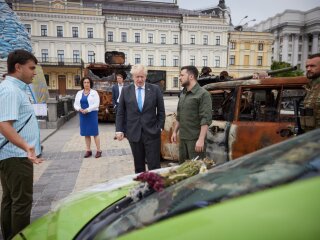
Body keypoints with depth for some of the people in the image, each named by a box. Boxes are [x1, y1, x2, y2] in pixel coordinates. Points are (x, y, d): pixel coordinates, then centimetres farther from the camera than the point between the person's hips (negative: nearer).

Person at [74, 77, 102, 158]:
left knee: (95, 132, -4)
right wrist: (79, 109, -11)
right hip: (82, 115, 4)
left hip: (92, 114, -4)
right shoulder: (79, 93, 11)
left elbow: (96, 104, -10)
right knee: (86, 133, 8)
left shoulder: (94, 92, -1)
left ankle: (99, 150, 3)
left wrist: (87, 109, -18)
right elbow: (76, 104, 10)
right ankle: (88, 150, 16)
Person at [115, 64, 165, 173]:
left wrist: (160, 127, -1)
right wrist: (119, 130, 1)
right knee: (138, 166, 13)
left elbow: (161, 111, 5)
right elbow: (120, 112, 7)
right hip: (134, 133, 2)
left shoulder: (155, 89, 1)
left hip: (152, 133, -1)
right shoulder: (126, 90, 4)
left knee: (154, 166, 1)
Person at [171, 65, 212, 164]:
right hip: (182, 138, 8)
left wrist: (201, 139, -21)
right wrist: (175, 131, 17)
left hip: (195, 139, -8)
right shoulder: (183, 94, 14)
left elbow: (206, 119, -17)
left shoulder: (203, 94, -11)